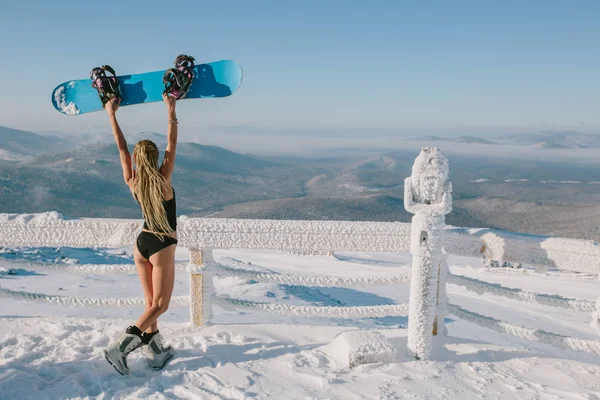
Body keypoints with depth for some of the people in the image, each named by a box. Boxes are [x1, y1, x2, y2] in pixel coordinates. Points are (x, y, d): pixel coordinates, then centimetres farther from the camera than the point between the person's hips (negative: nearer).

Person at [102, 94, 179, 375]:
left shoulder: (132, 182, -5)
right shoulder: (163, 179, -16)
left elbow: (121, 147, 1)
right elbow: (172, 144, -13)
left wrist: (111, 114, 8)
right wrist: (171, 110, -8)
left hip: (141, 243, 6)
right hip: (163, 247, -6)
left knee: (151, 302, 15)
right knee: (160, 305, 5)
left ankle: (155, 351, 22)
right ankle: (120, 347, -5)